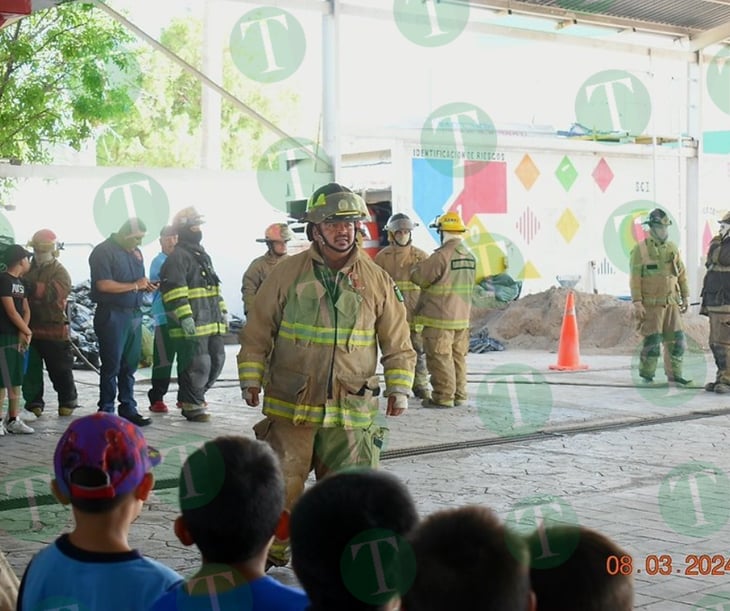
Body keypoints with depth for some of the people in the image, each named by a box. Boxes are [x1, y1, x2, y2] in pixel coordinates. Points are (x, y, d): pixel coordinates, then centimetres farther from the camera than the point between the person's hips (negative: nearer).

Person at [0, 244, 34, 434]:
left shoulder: (20, 282, 15)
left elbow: (26, 310, 12)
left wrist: (23, 333, -5)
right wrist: (28, 331, -7)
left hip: (18, 337, 8)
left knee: (16, 380, 9)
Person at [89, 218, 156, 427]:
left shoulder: (136, 252, 17)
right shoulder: (103, 251, -8)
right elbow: (103, 285, -18)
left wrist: (146, 285, 5)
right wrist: (135, 286, -14)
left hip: (134, 314, 7)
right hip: (112, 315, -7)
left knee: (130, 365, 9)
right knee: (111, 366, -3)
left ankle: (128, 409, 16)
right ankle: (106, 412, 3)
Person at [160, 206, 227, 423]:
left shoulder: (203, 256, 22)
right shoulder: (177, 257, -9)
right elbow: (173, 289, -18)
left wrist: (223, 310, 22)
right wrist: (185, 317, -23)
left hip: (212, 323, 10)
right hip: (192, 325, -10)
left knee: (217, 360, 13)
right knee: (197, 364, -8)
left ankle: (191, 396, 27)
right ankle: (192, 405, 6)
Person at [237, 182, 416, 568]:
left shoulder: (376, 280, 3)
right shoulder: (286, 274, 0)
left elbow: (398, 344, 9)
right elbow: (257, 333, 6)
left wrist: (399, 389, 1)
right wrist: (250, 379, 0)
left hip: (352, 410, 1)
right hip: (290, 406, -1)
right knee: (281, 486, 4)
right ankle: (270, 556, 24)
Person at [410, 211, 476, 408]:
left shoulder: (442, 255, -17)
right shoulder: (470, 256, 9)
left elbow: (418, 276, -11)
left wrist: (416, 267, 11)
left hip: (440, 318, -8)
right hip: (462, 317, 8)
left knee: (440, 358, -1)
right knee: (458, 357, 14)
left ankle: (443, 397, 1)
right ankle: (459, 395, 19)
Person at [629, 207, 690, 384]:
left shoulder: (672, 248, 11)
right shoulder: (640, 249, -6)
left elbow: (681, 274, 16)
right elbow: (634, 278, -9)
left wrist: (685, 297, 12)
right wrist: (637, 303, -14)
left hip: (671, 303, 5)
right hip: (652, 304, -5)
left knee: (677, 339, 4)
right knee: (653, 340, -4)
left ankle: (674, 374, 13)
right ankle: (646, 374, 10)